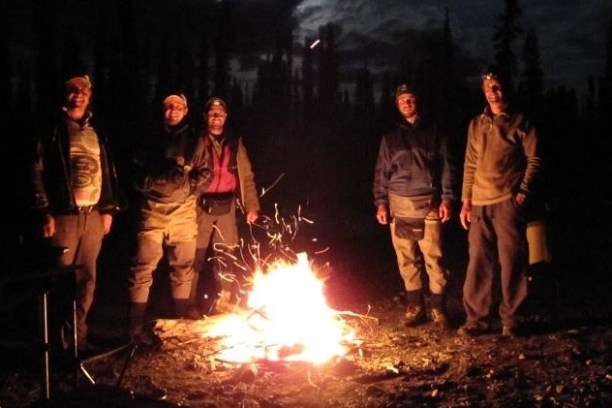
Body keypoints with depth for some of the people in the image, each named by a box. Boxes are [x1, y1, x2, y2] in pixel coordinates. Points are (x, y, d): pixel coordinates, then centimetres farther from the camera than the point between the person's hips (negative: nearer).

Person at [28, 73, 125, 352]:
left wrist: (109, 208, 11)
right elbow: (37, 172, -4)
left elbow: (108, 172, 18)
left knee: (87, 279, 6)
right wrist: (44, 213, -11)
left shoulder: (97, 132, 17)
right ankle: (59, 341, 6)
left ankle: (76, 337, 15)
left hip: (94, 215, 5)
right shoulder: (53, 130, 2)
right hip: (64, 215, -5)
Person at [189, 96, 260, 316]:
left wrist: (251, 206, 5)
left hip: (226, 207, 3)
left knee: (226, 258, 3)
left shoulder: (235, 144, 14)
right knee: (197, 258, -3)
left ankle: (225, 302, 13)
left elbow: (247, 176, 13)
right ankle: (194, 305, 7)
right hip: (201, 207, -3)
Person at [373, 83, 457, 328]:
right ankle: (415, 307, 13)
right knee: (407, 258, 4)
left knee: (434, 257, -6)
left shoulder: (433, 133, 8)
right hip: (399, 204, 2)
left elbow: (446, 167, 4)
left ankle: (438, 308, 2)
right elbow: (381, 172, 13)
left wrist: (447, 198, -5)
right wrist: (381, 203, 4)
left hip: (428, 202, -2)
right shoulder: (390, 137, 14)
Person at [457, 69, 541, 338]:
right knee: (478, 263, 3)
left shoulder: (519, 122, 5)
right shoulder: (476, 125, 16)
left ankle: (510, 320, 6)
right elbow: (470, 165, 16)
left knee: (511, 261, -3)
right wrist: (466, 201, 10)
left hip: (508, 201, -4)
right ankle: (476, 318, 10)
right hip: (480, 204, 4)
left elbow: (533, 159, 1)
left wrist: (523, 191, -10)